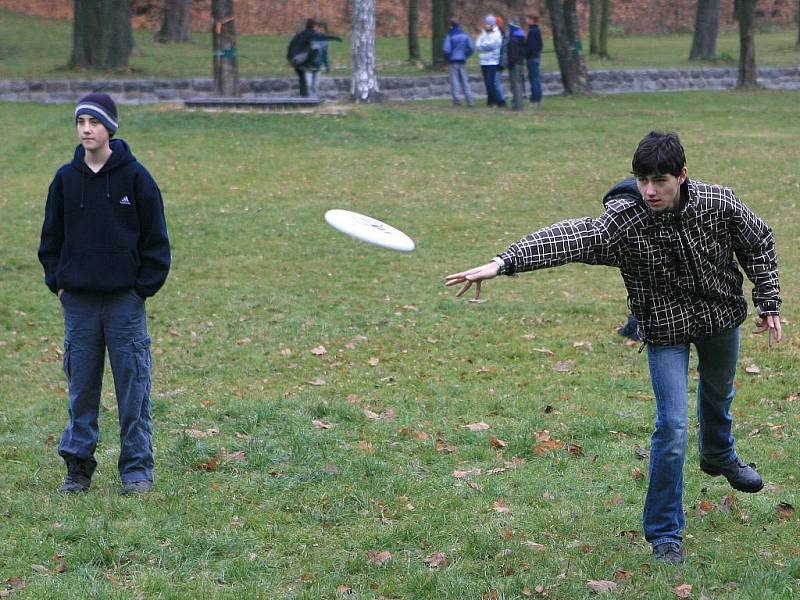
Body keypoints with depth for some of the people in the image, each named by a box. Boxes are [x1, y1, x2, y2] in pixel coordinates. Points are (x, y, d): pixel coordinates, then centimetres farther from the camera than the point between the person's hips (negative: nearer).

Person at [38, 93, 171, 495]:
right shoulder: (66, 178, 6)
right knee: (81, 385, 6)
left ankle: (137, 467, 6)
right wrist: (57, 281, 5)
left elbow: (155, 238, 0)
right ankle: (78, 465, 13)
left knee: (132, 385, -1)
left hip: (125, 299, -3)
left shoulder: (134, 176, -2)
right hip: (78, 300, 3)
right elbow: (51, 237, 15)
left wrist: (144, 286, -5)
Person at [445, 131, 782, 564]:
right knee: (672, 427, -13)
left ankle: (719, 456, 64)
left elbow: (759, 244, -3)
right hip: (665, 328, -3)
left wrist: (769, 305, -2)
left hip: (721, 317, 4)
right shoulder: (623, 222, -30)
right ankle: (663, 535, 0)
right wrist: (503, 262, -56)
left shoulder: (718, 203, -21)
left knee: (718, 395, 29)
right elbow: (570, 238, -44)